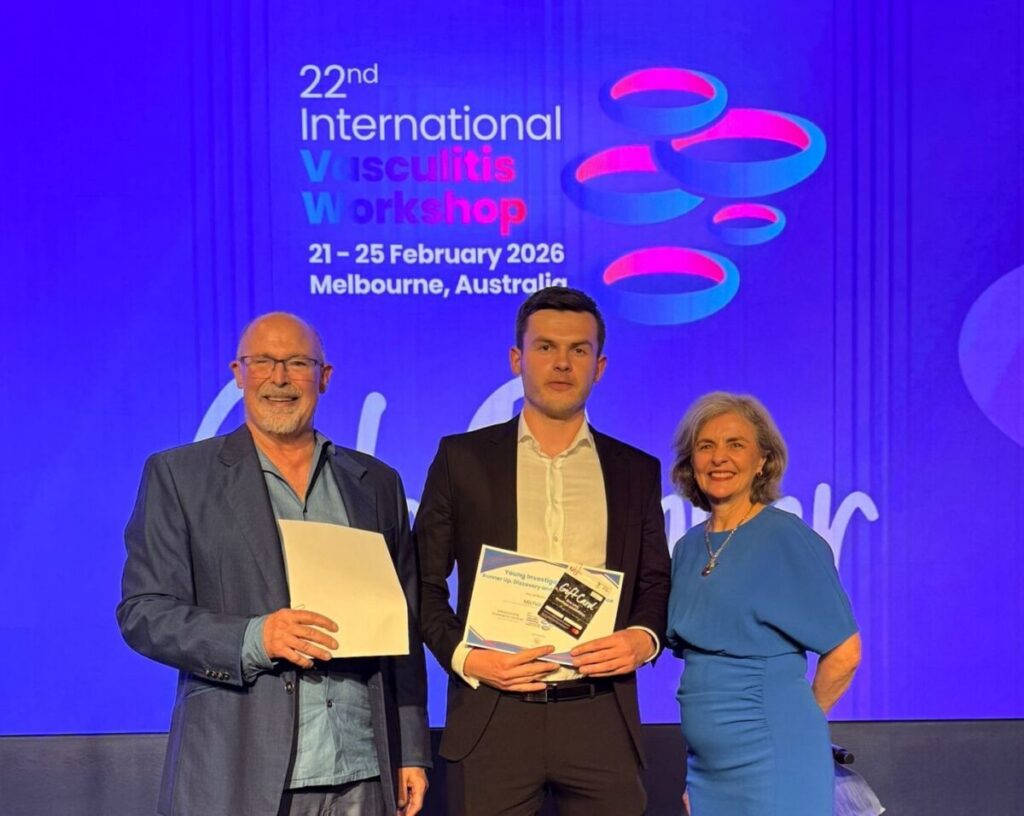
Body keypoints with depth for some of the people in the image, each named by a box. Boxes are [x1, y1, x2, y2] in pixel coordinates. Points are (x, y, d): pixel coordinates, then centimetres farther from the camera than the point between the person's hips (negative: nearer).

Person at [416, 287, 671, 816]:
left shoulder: (636, 471, 10)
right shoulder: (462, 457, 5)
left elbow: (656, 584, 15)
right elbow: (423, 583, 6)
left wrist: (642, 638, -5)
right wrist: (463, 656, -9)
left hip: (601, 720, 2)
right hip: (492, 719, -1)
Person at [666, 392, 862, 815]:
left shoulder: (788, 538, -11)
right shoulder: (687, 548, 8)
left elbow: (844, 652, -9)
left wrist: (795, 722, 2)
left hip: (771, 762, -6)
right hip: (706, 764, 6)